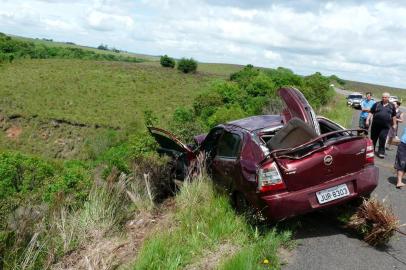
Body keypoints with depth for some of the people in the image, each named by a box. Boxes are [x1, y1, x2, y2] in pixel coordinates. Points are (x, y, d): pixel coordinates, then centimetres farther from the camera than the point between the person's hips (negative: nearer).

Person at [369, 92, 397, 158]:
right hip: (375, 125, 1)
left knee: (383, 139, -9)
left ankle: (381, 152, -1)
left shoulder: (391, 106, 8)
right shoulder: (377, 104, 5)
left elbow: (394, 116, 14)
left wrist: (394, 124, 14)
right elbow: (371, 112, 4)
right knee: (373, 138, 9)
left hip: (385, 126, 0)